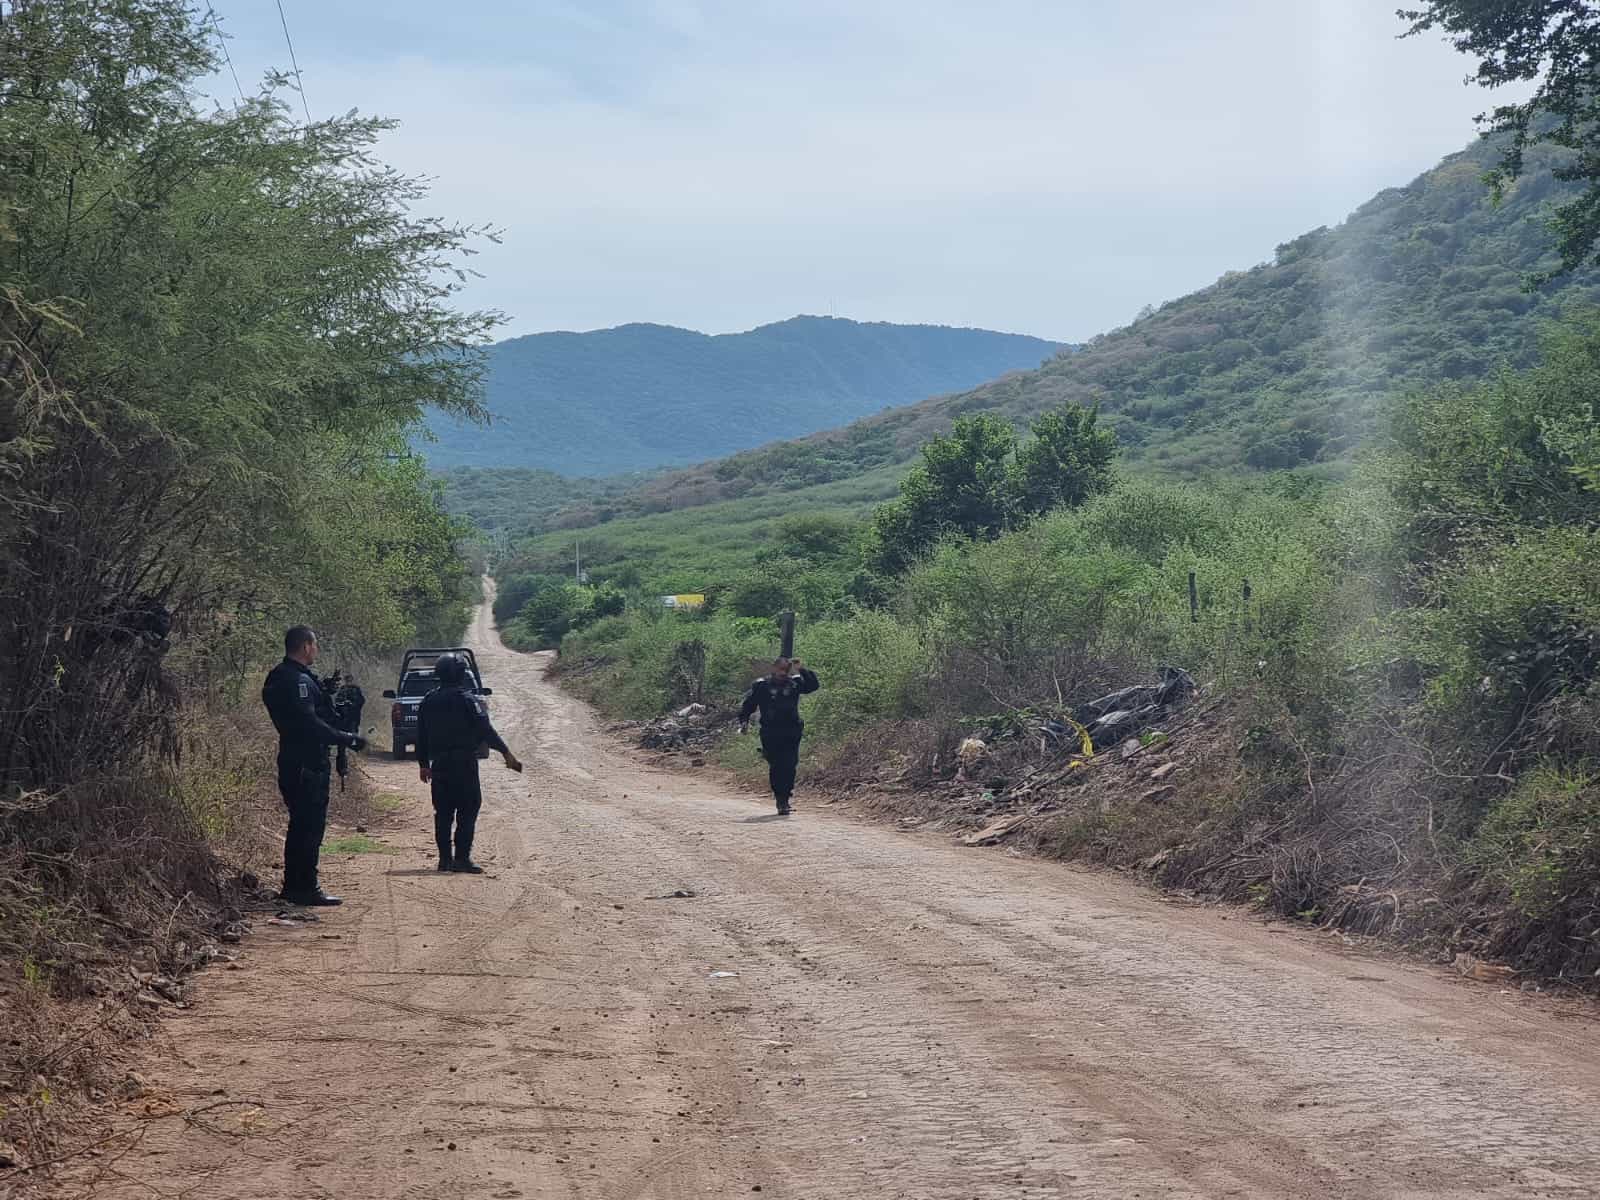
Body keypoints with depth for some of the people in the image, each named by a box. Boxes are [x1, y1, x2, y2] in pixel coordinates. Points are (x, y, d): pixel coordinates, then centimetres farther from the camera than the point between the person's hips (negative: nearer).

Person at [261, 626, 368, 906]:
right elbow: (310, 724, -24)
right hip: (307, 766, -11)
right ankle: (306, 889, -4)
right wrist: (348, 739, -19)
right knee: (310, 827, -6)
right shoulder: (298, 681, -18)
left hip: (292, 764, 11)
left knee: (300, 826, 16)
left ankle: (293, 886, 21)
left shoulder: (278, 677, 15)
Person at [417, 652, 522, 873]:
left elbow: (421, 736, 14)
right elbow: (485, 729, -14)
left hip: (439, 764, 6)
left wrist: (423, 764, 21)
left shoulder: (429, 700, 10)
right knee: (468, 810, -3)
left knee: (443, 812, 11)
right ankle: (462, 858, -9)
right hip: (464, 763, -6)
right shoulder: (466, 698, -9)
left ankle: (445, 859, 13)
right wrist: (506, 752, -11)